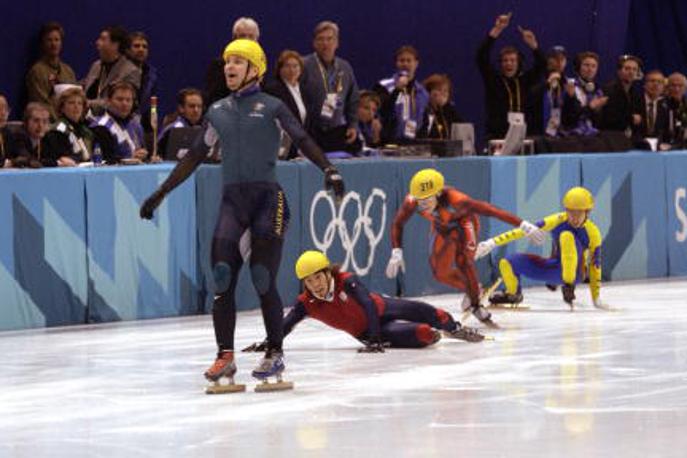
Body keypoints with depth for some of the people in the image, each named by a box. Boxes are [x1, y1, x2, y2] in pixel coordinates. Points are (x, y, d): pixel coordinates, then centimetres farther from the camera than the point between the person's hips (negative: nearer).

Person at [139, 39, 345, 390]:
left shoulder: (270, 107, 3)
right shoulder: (218, 112, 15)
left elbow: (303, 141, -4)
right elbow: (195, 157, 21)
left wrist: (328, 170, -22)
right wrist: (160, 194, 19)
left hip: (267, 198, -4)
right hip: (232, 200, 4)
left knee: (263, 280, -9)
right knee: (222, 278, -10)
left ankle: (275, 353, 5)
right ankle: (225, 356, -5)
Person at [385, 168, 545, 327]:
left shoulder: (454, 199, -43)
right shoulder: (412, 202, -33)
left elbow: (490, 210, -42)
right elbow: (398, 224, -13)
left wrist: (523, 225, -43)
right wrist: (396, 253, -20)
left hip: (463, 222, -5)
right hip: (441, 227, 5)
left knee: (462, 261, -26)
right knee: (440, 272, 1)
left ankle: (476, 305, -9)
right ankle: (471, 289, 30)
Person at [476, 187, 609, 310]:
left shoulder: (592, 232, -14)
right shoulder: (558, 221, -12)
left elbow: (595, 265, -6)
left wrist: (596, 299, -2)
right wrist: (493, 242, -21)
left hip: (575, 272, -4)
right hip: (554, 269, 4)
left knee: (567, 236, -32)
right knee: (507, 263, -12)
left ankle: (569, 287, -26)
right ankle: (513, 294, 21)